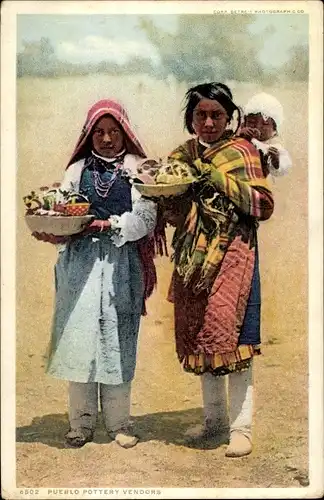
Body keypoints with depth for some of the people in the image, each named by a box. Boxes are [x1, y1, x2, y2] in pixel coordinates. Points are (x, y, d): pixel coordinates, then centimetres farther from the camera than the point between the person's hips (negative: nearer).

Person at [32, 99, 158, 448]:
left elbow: (145, 218, -4)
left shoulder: (137, 168, 7)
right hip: (80, 261, 2)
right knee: (79, 337, -1)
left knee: (117, 339, 0)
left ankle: (118, 422, 12)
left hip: (121, 262, -1)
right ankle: (81, 423, 10)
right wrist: (54, 234, -16)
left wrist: (110, 225, -18)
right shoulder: (77, 169, 15)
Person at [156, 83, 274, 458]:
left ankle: (241, 427, 0)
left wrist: (219, 178, -14)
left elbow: (263, 205, -8)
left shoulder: (241, 151, 0)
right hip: (193, 257, 5)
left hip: (232, 254, -5)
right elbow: (173, 215, 14)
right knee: (199, 335, 8)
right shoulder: (181, 156, 14)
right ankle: (214, 419, 23)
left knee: (230, 335, -11)